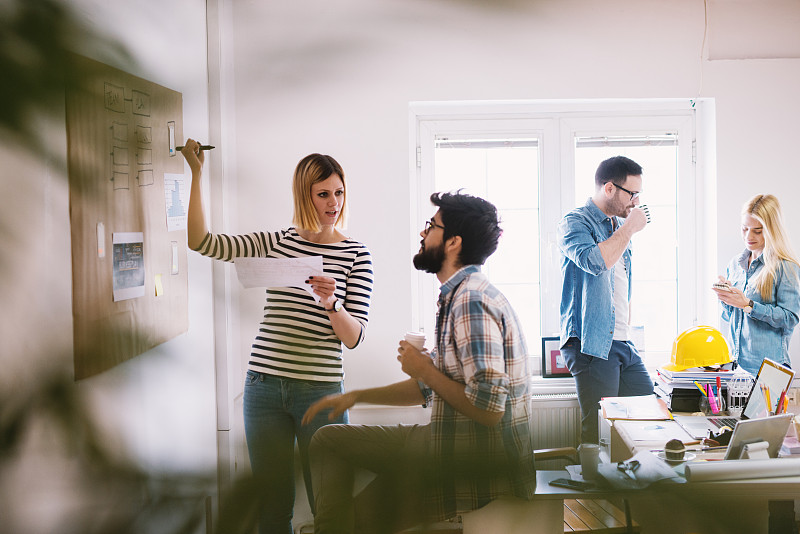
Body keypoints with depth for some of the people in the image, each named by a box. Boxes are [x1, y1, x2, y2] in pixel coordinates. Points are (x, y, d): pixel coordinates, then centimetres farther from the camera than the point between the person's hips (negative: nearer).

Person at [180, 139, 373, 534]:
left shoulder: (355, 254, 1)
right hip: (264, 385, 2)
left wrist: (331, 304, -24)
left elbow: (353, 337, -4)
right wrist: (196, 174, -4)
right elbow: (202, 242, -1)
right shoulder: (277, 242, 7)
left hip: (320, 390, -2)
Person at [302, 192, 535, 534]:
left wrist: (424, 369, -15)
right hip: (452, 445, 10)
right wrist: (355, 396, 15)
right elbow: (428, 390, 21)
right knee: (329, 438, 11)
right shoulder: (459, 296, 12)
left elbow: (488, 409, -28)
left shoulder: (471, 302, -21)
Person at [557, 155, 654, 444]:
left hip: (623, 344, 8)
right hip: (592, 345, -8)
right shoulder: (575, 222, -7)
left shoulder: (619, 225, 19)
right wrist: (630, 228, -14)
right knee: (599, 432, -8)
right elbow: (595, 260, -27)